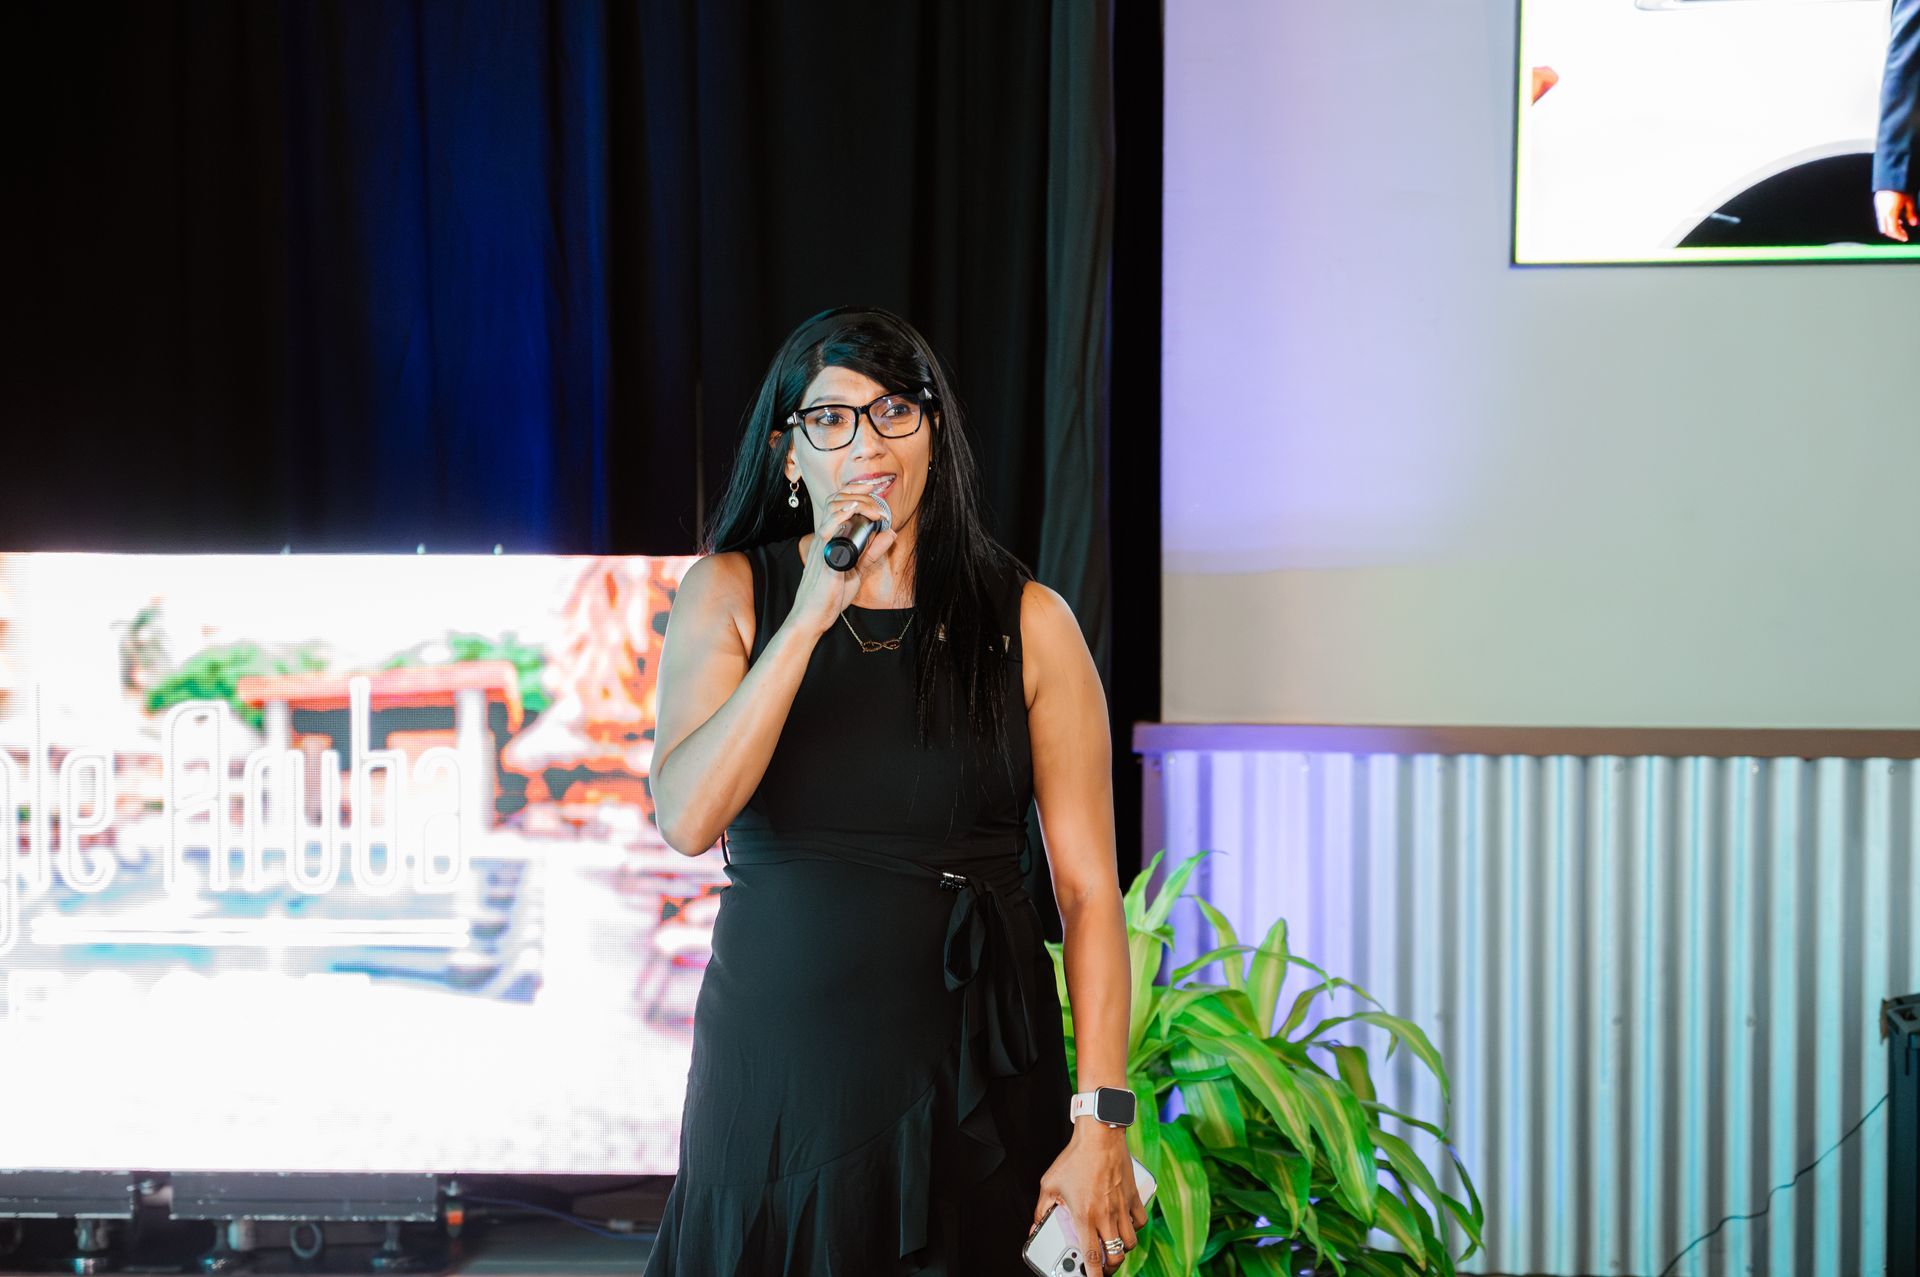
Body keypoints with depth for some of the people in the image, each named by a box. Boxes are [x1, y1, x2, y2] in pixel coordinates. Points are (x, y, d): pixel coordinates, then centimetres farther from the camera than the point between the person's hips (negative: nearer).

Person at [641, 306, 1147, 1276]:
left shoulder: (1026, 622, -2)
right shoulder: (729, 594, 1)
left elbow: (1088, 890, -4)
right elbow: (687, 822, -13)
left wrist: (1099, 1127, -11)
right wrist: (809, 620, -19)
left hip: (973, 1082, 0)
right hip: (774, 1075, 1)